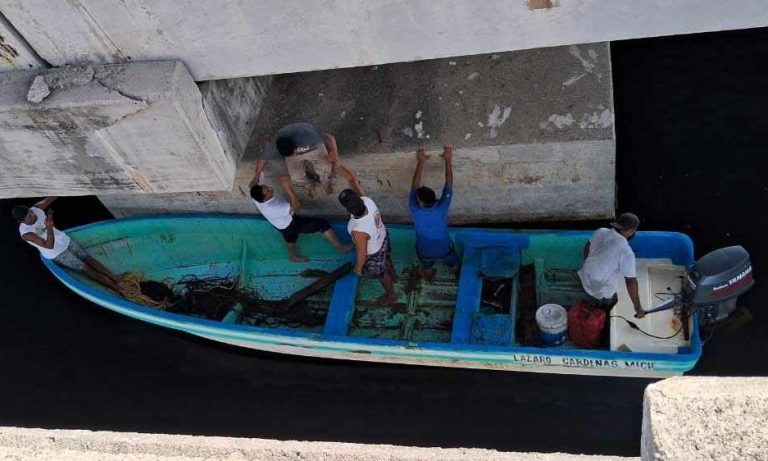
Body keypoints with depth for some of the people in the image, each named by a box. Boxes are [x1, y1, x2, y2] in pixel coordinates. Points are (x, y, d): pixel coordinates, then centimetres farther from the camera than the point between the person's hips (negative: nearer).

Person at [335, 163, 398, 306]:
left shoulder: (359, 231, -47)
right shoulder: (366, 200, -33)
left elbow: (362, 254, -29)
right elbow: (352, 178, -20)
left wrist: (358, 268, -10)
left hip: (373, 253, -6)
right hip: (383, 238, 6)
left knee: (382, 274, 27)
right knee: (386, 260, 38)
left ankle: (391, 295, 58)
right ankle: (393, 276, 71)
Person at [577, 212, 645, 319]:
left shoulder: (601, 231, -10)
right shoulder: (627, 252, -28)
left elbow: (587, 247, 8)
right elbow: (631, 282, -26)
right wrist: (638, 307, -17)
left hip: (585, 278, 6)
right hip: (601, 292, -6)